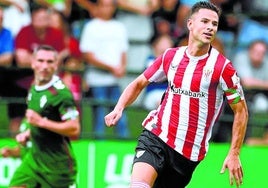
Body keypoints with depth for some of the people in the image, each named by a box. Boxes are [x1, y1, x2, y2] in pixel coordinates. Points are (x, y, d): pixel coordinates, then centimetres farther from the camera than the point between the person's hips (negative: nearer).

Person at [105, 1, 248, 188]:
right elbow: (139, 83, 18)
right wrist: (119, 108, 0)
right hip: (156, 136, 1)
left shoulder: (223, 67, -6)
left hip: (190, 152, -1)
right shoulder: (171, 56, 5)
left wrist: (234, 154, -5)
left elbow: (241, 111, 0)